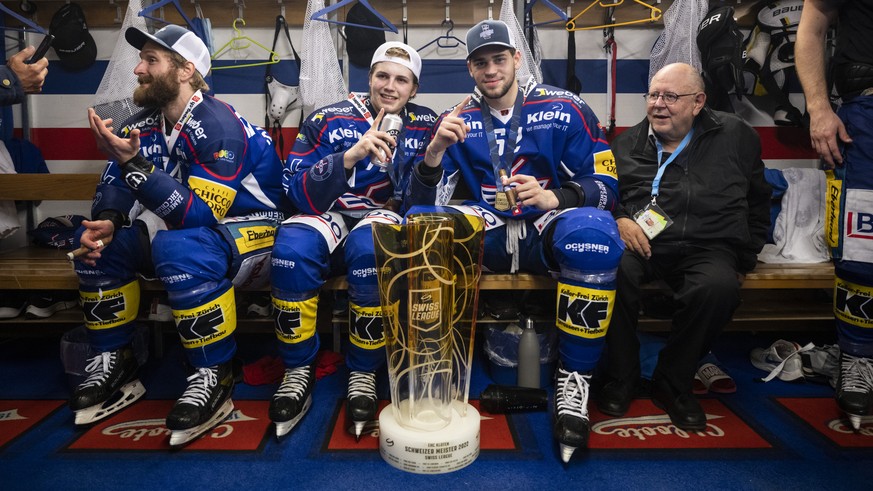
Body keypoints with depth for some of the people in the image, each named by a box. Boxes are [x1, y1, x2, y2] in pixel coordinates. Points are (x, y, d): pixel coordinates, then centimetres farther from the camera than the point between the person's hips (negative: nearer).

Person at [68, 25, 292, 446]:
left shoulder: (219, 126, -21)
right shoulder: (144, 124, 3)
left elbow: (199, 212, -27)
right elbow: (113, 186, 7)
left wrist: (132, 162, -30)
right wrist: (106, 222, -15)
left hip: (250, 230, -8)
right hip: (183, 224, 8)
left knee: (179, 247, -36)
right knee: (96, 243, -3)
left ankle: (213, 380, -22)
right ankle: (113, 366, 6)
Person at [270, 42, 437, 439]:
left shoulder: (426, 126, 5)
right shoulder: (329, 120, 2)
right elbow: (299, 191, -10)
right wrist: (351, 156, -24)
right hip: (329, 218, 1)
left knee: (371, 244, -36)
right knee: (292, 243, -32)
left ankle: (363, 372, -17)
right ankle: (298, 371, -13)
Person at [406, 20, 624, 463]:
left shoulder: (564, 110, -1)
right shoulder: (457, 120, 4)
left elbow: (605, 184, -3)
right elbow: (425, 202, -2)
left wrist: (554, 198, -23)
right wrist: (434, 152, -22)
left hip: (547, 231, -2)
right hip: (487, 233, 2)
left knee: (592, 229, -35)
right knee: (419, 223, -23)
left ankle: (573, 379, -19)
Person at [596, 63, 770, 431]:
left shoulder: (736, 136, 14)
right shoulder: (627, 144, 16)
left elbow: (758, 203, 21)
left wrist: (745, 259, 13)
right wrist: (618, 219, -5)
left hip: (707, 248, 0)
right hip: (642, 244, 1)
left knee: (719, 287, -35)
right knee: (613, 271, -34)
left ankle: (672, 383, -10)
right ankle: (620, 378, -12)